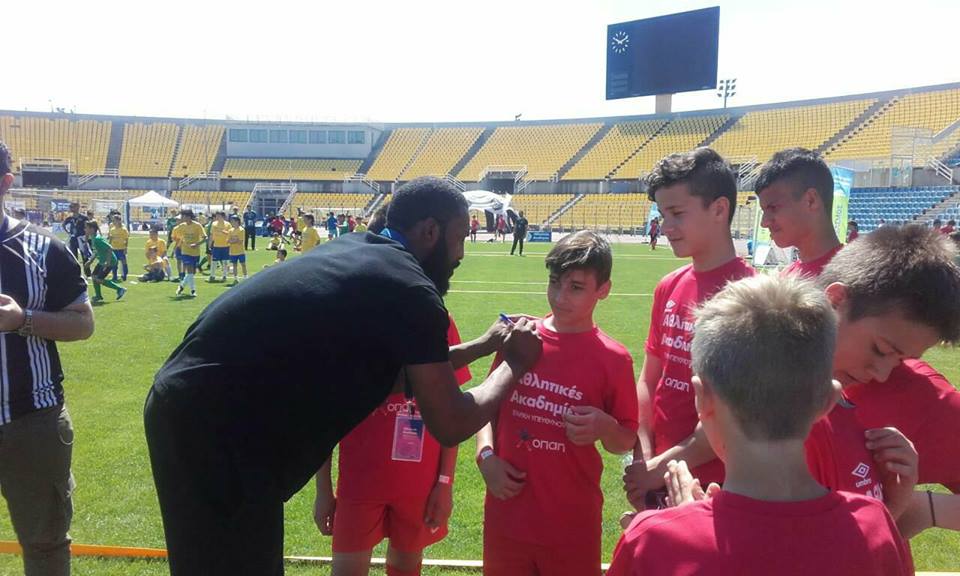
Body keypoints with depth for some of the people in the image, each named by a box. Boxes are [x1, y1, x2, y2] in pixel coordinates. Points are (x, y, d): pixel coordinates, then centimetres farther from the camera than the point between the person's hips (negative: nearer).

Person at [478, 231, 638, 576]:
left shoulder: (613, 360, -8)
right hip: (506, 513, 2)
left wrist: (605, 428, -20)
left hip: (571, 522, -2)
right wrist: (486, 457, -6)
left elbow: (626, 443, 0)